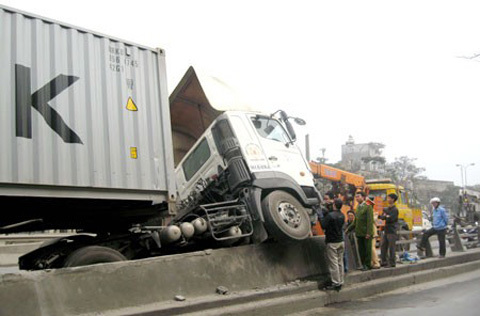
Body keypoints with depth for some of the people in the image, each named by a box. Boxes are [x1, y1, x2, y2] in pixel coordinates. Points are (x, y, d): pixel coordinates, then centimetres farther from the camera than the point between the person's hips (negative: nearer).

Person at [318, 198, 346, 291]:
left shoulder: (330, 215, -18)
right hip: (341, 241, 8)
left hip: (332, 242, -7)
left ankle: (336, 283, -2)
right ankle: (340, 282, 16)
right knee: (340, 262, 12)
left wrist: (320, 216, -3)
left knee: (333, 263, -3)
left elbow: (323, 225, -16)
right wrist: (324, 214, 10)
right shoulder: (342, 215, 8)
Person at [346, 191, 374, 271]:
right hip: (359, 233, 7)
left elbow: (370, 221, -14)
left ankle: (368, 265, 9)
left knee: (367, 249, 1)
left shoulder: (368, 207, -8)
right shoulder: (358, 207, 14)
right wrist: (349, 229, 15)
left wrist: (368, 233, -19)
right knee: (361, 250, 11)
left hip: (366, 233, -7)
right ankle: (363, 265, 20)